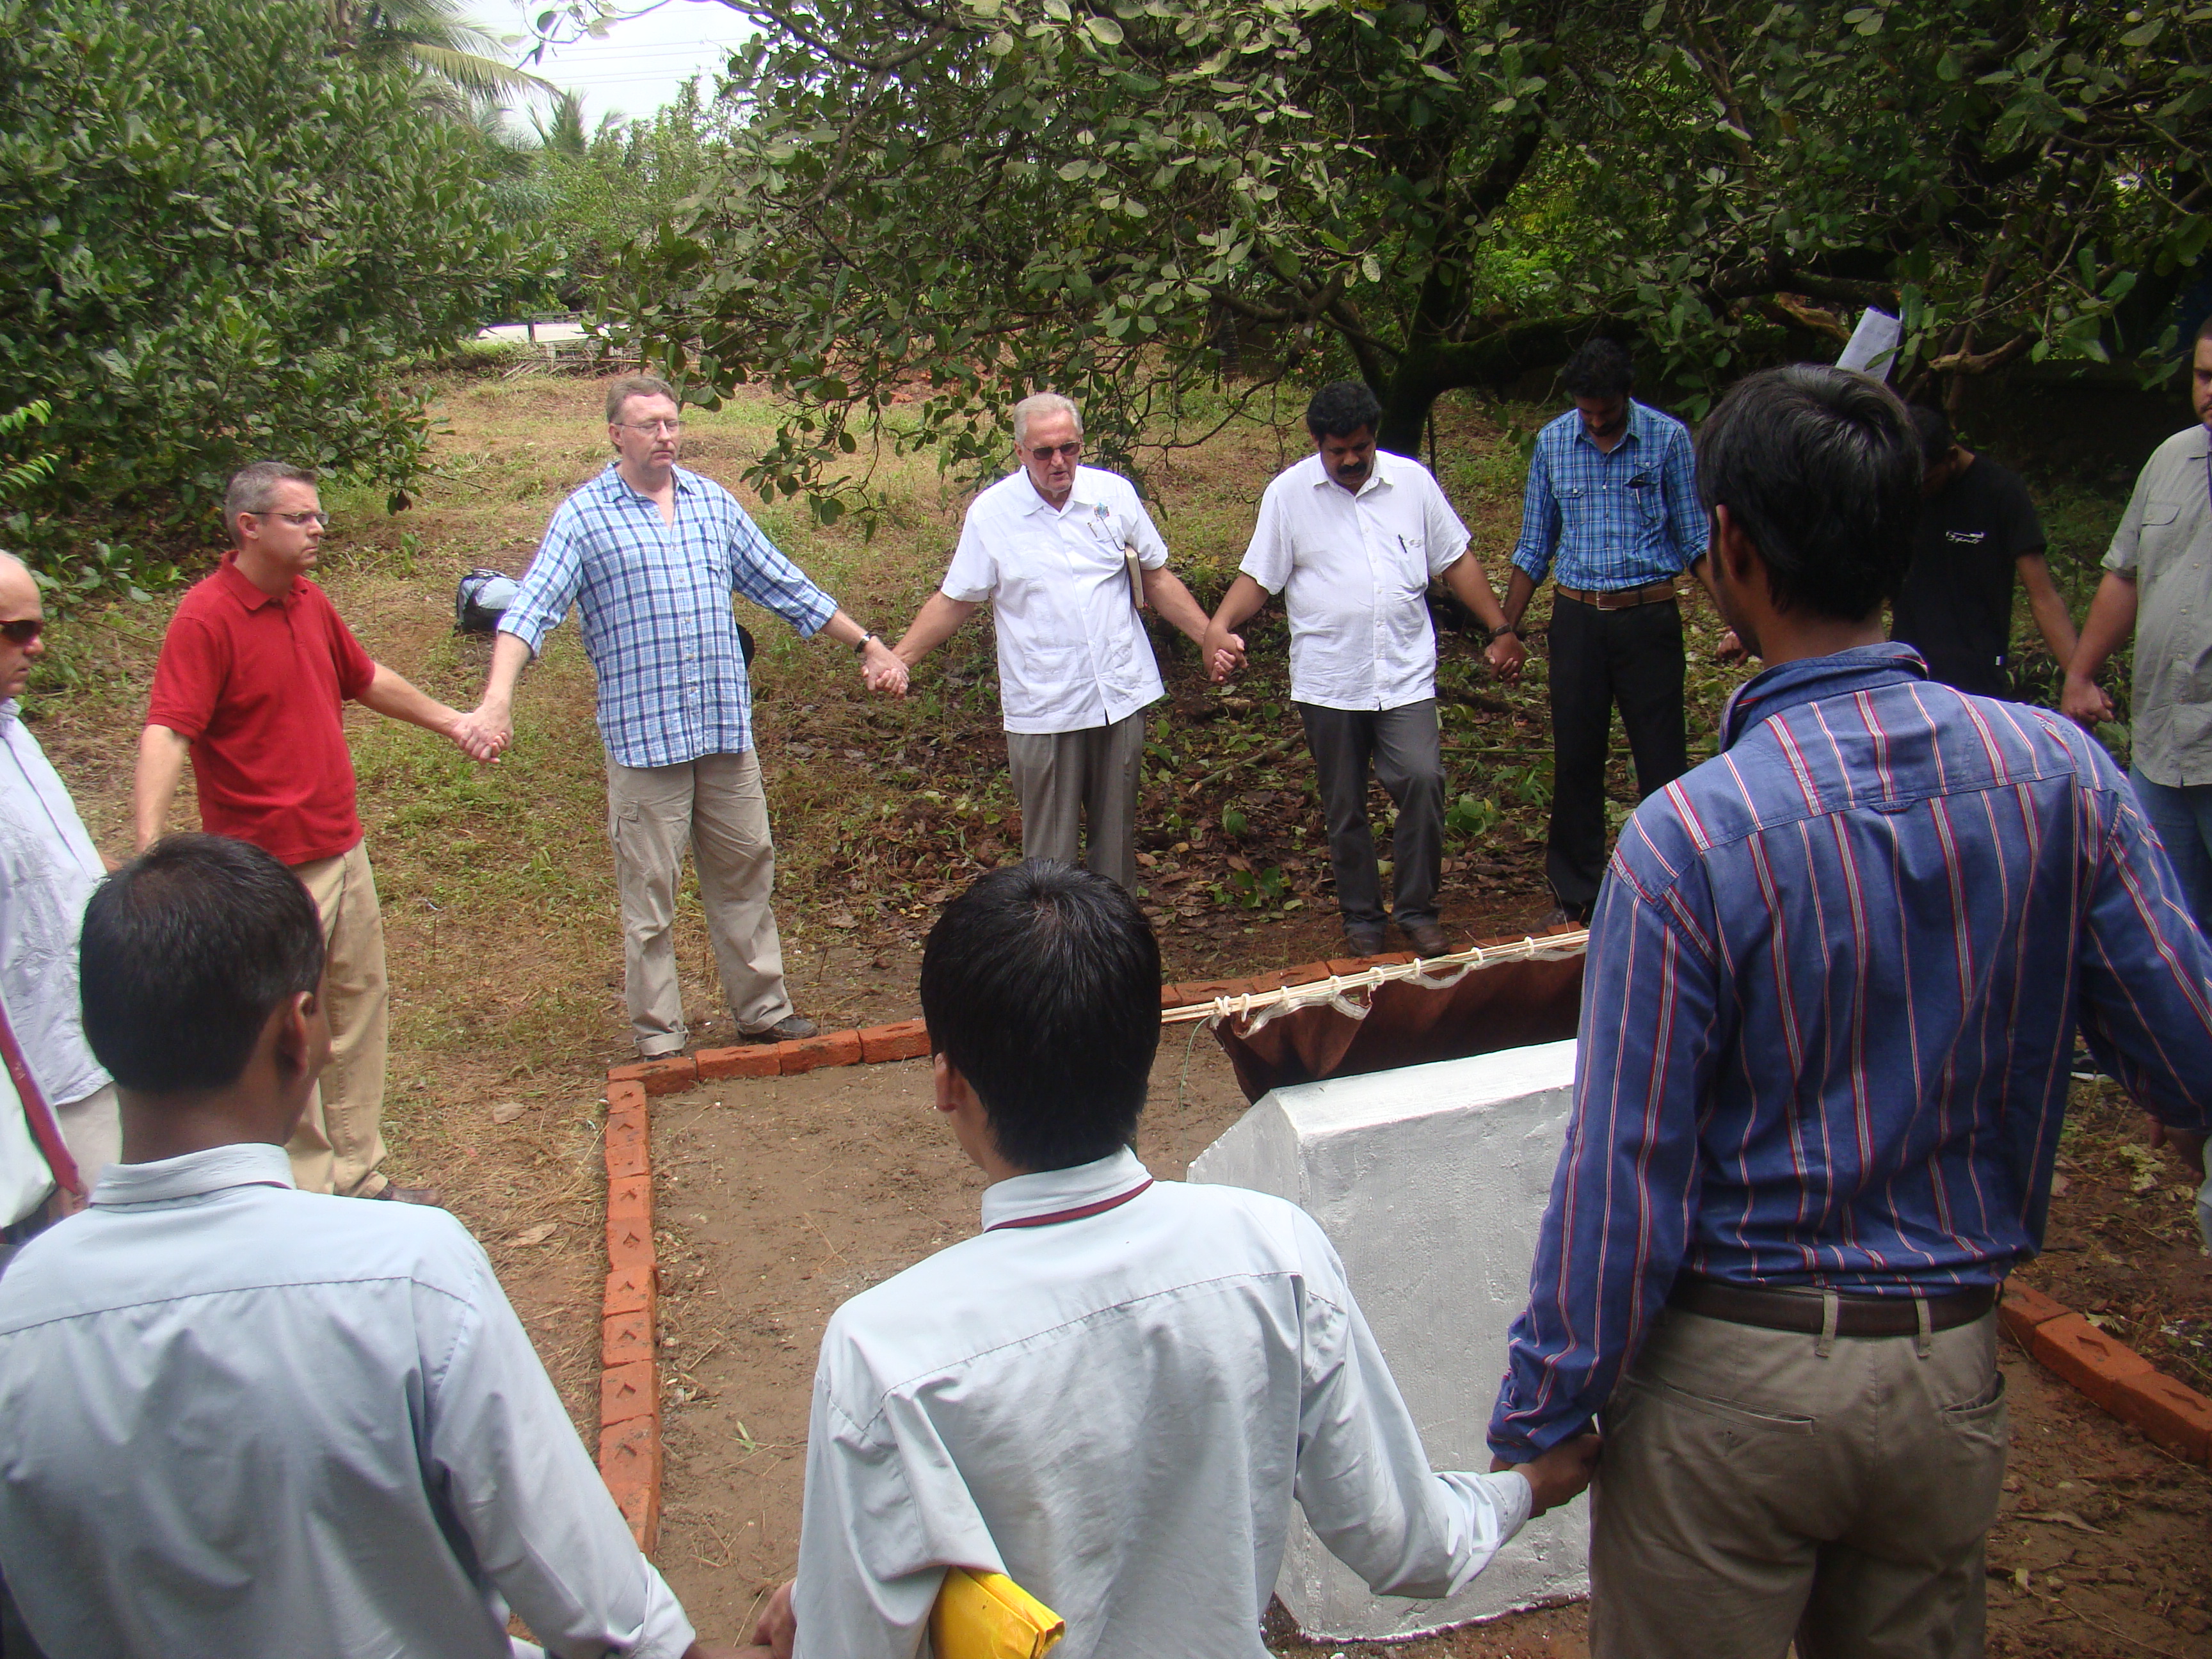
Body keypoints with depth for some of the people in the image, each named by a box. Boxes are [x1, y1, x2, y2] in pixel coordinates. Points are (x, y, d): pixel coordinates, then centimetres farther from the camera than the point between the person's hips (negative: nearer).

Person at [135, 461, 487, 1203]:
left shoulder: (310, 601, 9)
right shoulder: (205, 618, -16)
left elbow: (366, 679, 26)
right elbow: (166, 732, -26)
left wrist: (450, 722, 36)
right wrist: (150, 844, -38)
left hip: (344, 850, 9)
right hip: (271, 872, -9)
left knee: (360, 1011, 16)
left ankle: (359, 1175, 30)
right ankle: (311, 1195, 15)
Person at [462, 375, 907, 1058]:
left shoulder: (712, 501, 11)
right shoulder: (584, 515, -3)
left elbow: (782, 584, 18)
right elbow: (531, 608, -12)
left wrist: (867, 644, 18)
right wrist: (498, 698, -28)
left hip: (727, 727, 5)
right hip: (642, 737, -4)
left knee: (745, 874, 13)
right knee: (649, 893, 3)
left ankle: (763, 1008, 26)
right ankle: (659, 1037, 15)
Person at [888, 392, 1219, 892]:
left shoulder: (1115, 494, 2)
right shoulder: (990, 513, -4)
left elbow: (1156, 577, 11)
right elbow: (954, 601, 2)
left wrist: (1210, 638, 4)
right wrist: (899, 658, -7)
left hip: (1121, 698, 3)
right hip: (1042, 709, -2)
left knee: (1117, 831, 12)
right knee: (1049, 850, 2)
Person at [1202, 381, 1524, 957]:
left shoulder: (1413, 481, 4)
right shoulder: (1289, 493, 0)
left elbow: (1456, 562, 11)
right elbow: (1258, 575, 0)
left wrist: (1500, 628, 7)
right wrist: (1220, 627, -17)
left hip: (1406, 676, 0)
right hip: (1327, 684, 0)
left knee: (1422, 780, -16)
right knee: (1343, 808, 8)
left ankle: (1417, 909, 1)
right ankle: (1361, 917, 25)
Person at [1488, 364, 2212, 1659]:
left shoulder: (1691, 838, -22)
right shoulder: (2059, 773, -9)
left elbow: (1625, 1175, -17)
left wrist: (1541, 1418, -5)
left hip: (1731, 1380, -4)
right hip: (1953, 1374, 4)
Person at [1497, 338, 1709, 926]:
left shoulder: (1668, 438, -3)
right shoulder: (1552, 442, 4)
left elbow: (1695, 539, 0)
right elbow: (1534, 547, 10)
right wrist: (1506, 630, 5)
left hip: (1650, 617, -2)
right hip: (1577, 617, 2)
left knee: (1662, 762, 2)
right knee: (1575, 762, 9)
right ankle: (1575, 894, 21)